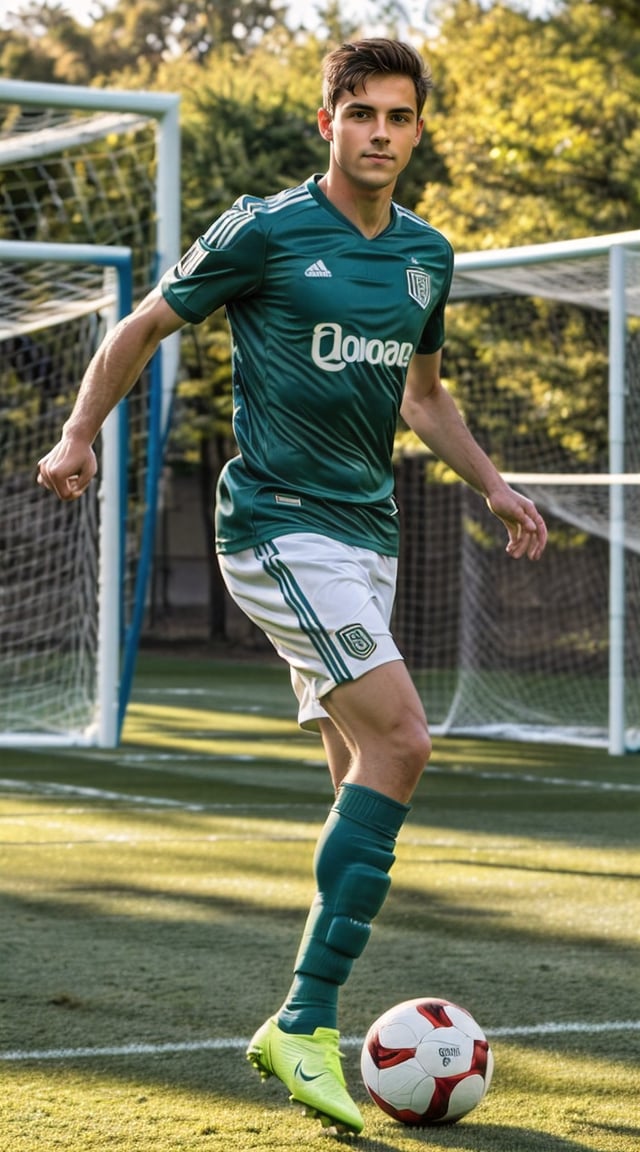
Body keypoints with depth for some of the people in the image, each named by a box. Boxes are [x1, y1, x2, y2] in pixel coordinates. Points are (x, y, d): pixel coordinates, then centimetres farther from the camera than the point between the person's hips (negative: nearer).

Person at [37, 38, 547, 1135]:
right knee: (400, 740, -20)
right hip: (276, 522, -8)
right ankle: (305, 1022, -16)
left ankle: (303, 1023, 15)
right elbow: (142, 326, 3)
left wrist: (492, 484, 16)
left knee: (365, 774, 6)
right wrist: (79, 435, -8)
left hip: (366, 531, 8)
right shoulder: (265, 232, -6)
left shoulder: (427, 255, 12)